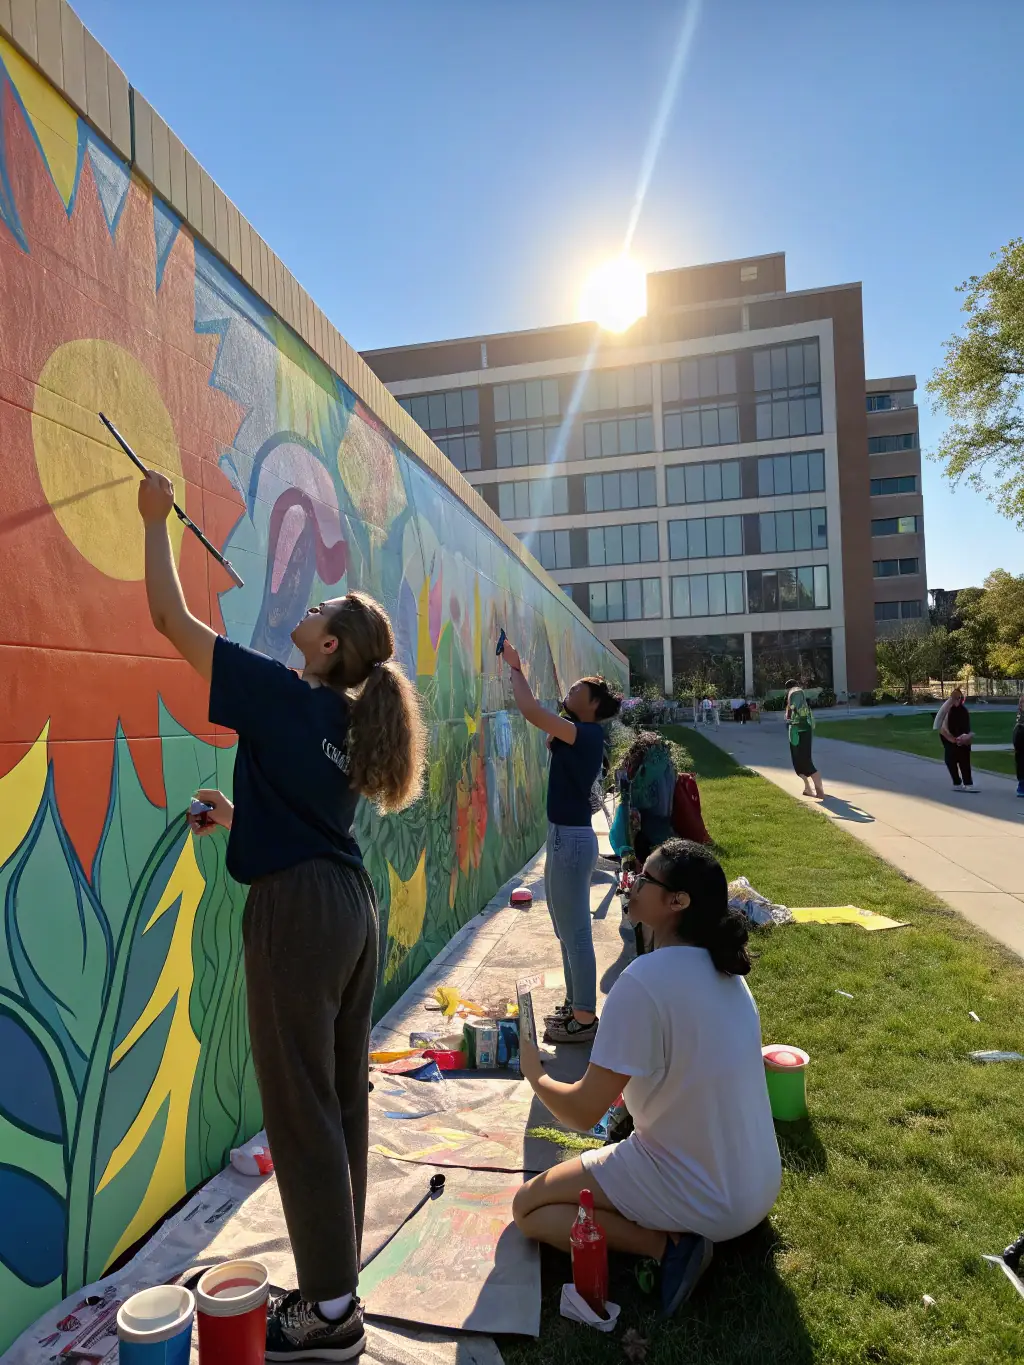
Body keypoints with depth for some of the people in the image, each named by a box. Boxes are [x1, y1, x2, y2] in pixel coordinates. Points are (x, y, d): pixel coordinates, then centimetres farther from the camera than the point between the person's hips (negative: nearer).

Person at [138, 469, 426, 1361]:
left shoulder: (280, 695, -11)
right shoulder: (347, 718, 11)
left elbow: (171, 617, -6)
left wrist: (157, 518, 6)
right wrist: (236, 819, 21)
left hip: (298, 910, -8)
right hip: (351, 902, 9)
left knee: (301, 1107, 3)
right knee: (342, 1097, 16)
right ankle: (335, 1281, 31)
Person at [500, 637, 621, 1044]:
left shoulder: (588, 734, -16)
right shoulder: (581, 735, 12)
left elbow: (531, 712, -25)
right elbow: (537, 713, 19)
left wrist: (515, 668, -14)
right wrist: (516, 670, 10)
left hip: (572, 839, -11)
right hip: (564, 836, 11)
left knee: (576, 934, -1)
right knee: (568, 931, 19)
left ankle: (585, 1019, 10)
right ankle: (575, 1005, 32)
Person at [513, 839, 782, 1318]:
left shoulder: (644, 981, -27)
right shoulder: (723, 967, -1)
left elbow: (583, 1113, -20)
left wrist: (535, 1073, -2)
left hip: (705, 1199, -8)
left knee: (528, 1207, 5)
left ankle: (667, 1244, -8)